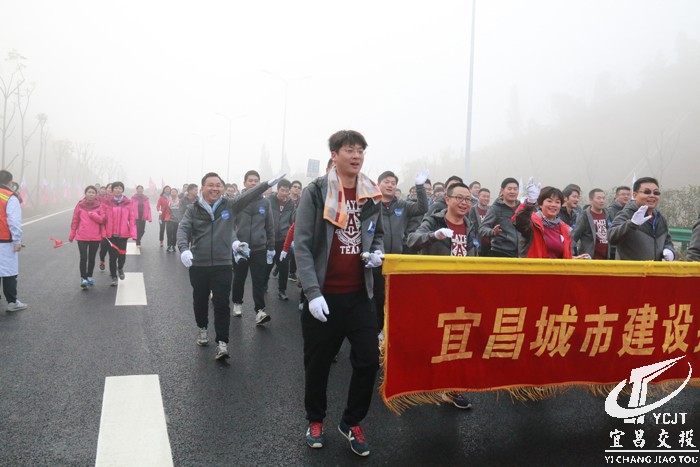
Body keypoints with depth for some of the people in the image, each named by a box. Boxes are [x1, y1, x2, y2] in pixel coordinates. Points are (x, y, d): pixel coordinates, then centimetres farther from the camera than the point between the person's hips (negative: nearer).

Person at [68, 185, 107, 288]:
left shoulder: (99, 206, 0)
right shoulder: (80, 205, 1)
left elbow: (103, 220, -5)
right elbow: (75, 220, 5)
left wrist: (93, 215, -19)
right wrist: (72, 234, 7)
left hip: (95, 237, 1)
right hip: (82, 237, -1)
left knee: (92, 258, 11)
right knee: (83, 258, -7)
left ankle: (89, 277, 26)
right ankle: (83, 278, 0)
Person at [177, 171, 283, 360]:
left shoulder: (230, 205, 1)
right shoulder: (193, 209, 0)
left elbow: (248, 196, -11)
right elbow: (183, 229, -10)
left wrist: (268, 184, -24)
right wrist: (184, 248, -29)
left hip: (223, 265, -1)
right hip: (198, 265, 1)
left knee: (222, 304, -2)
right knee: (200, 301, 18)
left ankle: (222, 343, 2)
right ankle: (202, 328, 42)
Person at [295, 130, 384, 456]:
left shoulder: (371, 195, 6)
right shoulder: (315, 192, -8)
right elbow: (302, 245, -12)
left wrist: (377, 252, -1)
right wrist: (312, 291, -19)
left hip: (359, 294, 4)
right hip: (323, 294, -3)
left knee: (368, 360, 3)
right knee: (318, 362, 11)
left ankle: (352, 423, 25)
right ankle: (315, 421, 34)